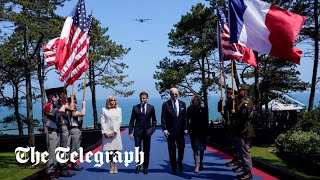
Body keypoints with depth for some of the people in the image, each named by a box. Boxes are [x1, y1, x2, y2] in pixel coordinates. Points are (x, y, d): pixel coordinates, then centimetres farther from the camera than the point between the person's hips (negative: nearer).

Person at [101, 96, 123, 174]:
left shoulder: (118, 110, 9)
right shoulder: (104, 110, 7)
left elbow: (119, 122, 1)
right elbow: (102, 122, 2)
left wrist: (114, 132, -9)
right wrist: (104, 132, -9)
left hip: (115, 133, 0)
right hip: (107, 133, 0)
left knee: (116, 150, 2)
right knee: (109, 150, 2)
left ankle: (115, 166, 8)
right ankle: (111, 166, 9)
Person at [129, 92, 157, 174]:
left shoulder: (151, 107, 4)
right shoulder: (135, 107, 3)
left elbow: (154, 120, 9)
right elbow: (132, 121, 4)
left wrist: (152, 130, -3)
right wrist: (130, 132, -3)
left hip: (147, 131, 1)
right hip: (138, 131, -1)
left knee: (146, 151, 7)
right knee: (137, 150, -1)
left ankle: (145, 167, 18)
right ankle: (138, 166, 19)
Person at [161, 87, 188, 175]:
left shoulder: (182, 104, 6)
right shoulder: (166, 104, -4)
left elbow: (185, 117, 8)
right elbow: (163, 118, -5)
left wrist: (185, 128, 2)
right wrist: (164, 129, -14)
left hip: (180, 131, 3)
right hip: (170, 132, -3)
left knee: (181, 148, 8)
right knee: (172, 150, 6)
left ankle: (180, 163, 32)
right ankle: (174, 167, 18)